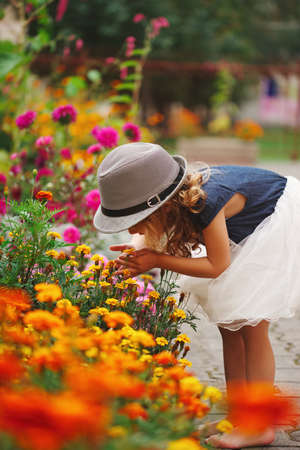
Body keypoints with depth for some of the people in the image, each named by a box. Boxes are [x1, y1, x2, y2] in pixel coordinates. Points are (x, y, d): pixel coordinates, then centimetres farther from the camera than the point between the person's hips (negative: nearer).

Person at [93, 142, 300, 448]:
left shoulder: (205, 203, -38)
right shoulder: (175, 201, -16)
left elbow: (217, 265, -27)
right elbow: (150, 237, 2)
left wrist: (158, 261, -26)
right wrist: (138, 251, -20)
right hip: (250, 231, 9)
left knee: (250, 327, -11)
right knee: (228, 326, 7)